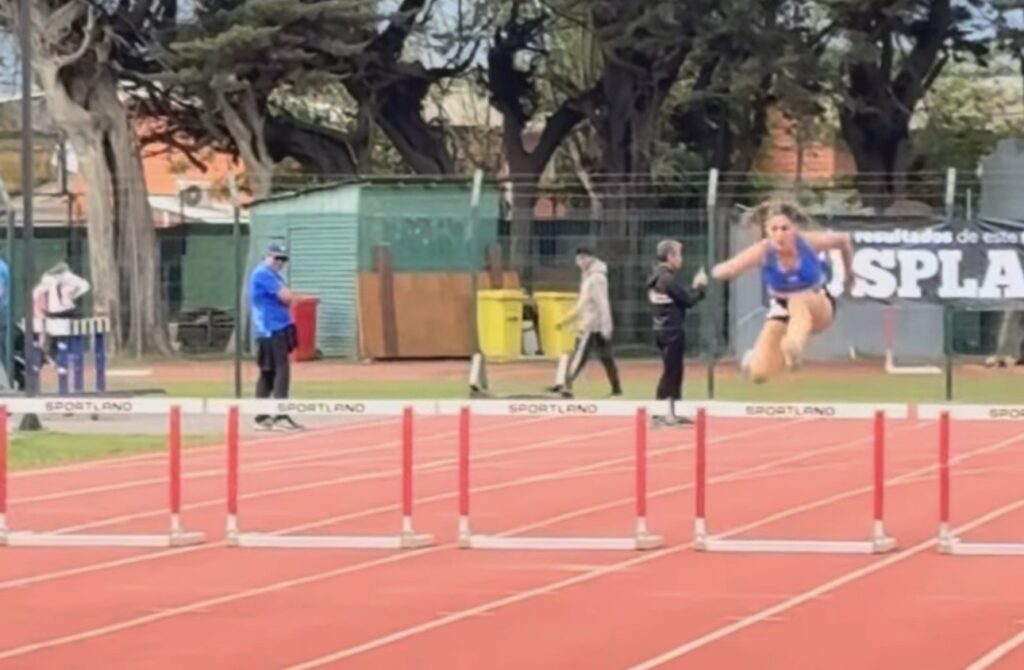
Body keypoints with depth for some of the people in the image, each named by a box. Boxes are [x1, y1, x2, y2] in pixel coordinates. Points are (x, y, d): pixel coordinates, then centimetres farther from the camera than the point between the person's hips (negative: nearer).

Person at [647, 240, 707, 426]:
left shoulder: (655, 278, 12)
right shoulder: (669, 279, -18)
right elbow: (688, 301, -14)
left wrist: (693, 287, 10)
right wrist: (700, 287, 1)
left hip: (662, 330, 10)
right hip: (673, 331, -10)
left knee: (673, 372, 15)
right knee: (671, 372, -6)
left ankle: (671, 413, 20)